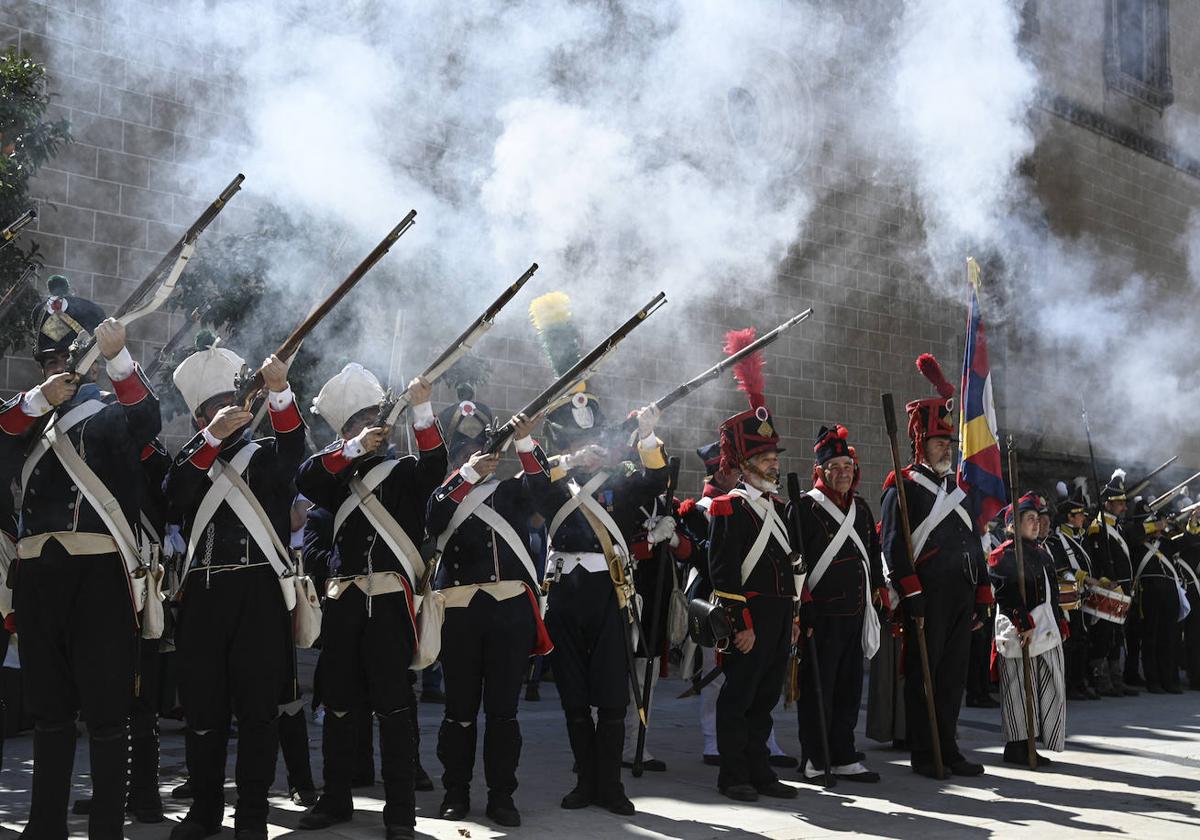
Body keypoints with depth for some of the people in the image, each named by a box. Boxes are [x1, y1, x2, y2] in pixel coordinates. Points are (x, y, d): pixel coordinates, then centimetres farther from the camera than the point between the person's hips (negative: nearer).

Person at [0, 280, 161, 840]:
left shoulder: (114, 411, 7)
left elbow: (147, 422, -17)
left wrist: (118, 359, -33)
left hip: (100, 572, -4)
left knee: (106, 706, -3)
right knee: (48, 706, 11)